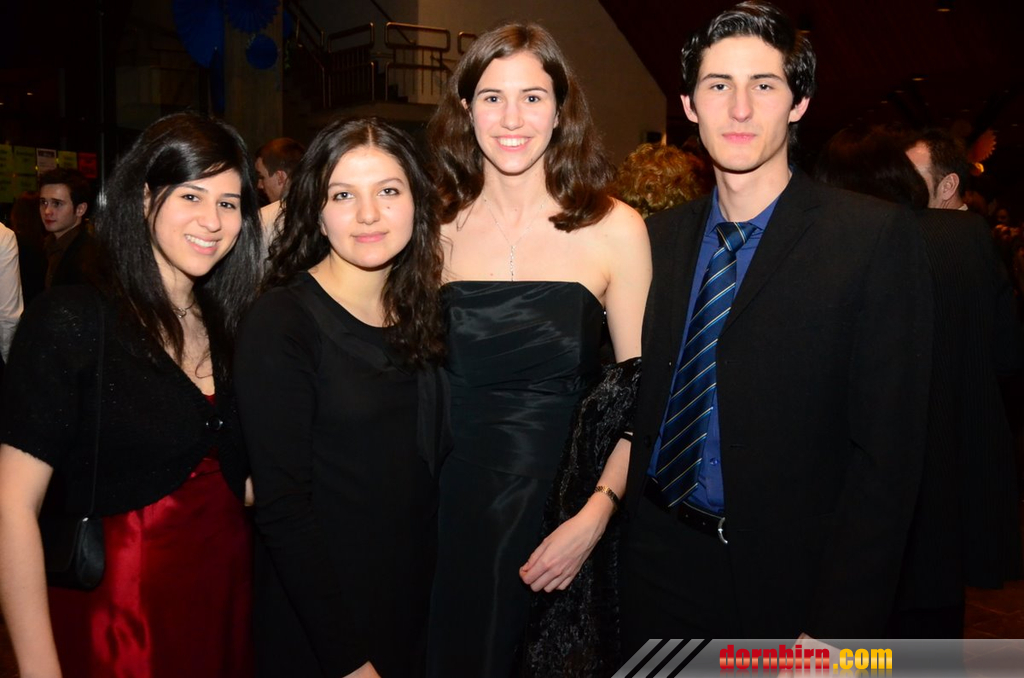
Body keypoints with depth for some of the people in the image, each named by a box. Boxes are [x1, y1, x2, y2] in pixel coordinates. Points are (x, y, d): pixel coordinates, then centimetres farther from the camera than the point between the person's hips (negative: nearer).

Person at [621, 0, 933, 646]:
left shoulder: (877, 236, -11)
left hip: (789, 591, -4)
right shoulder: (659, 238, 3)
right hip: (658, 574, 4)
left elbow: (888, 452, -14)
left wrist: (834, 628, -17)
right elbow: (643, 409, 8)